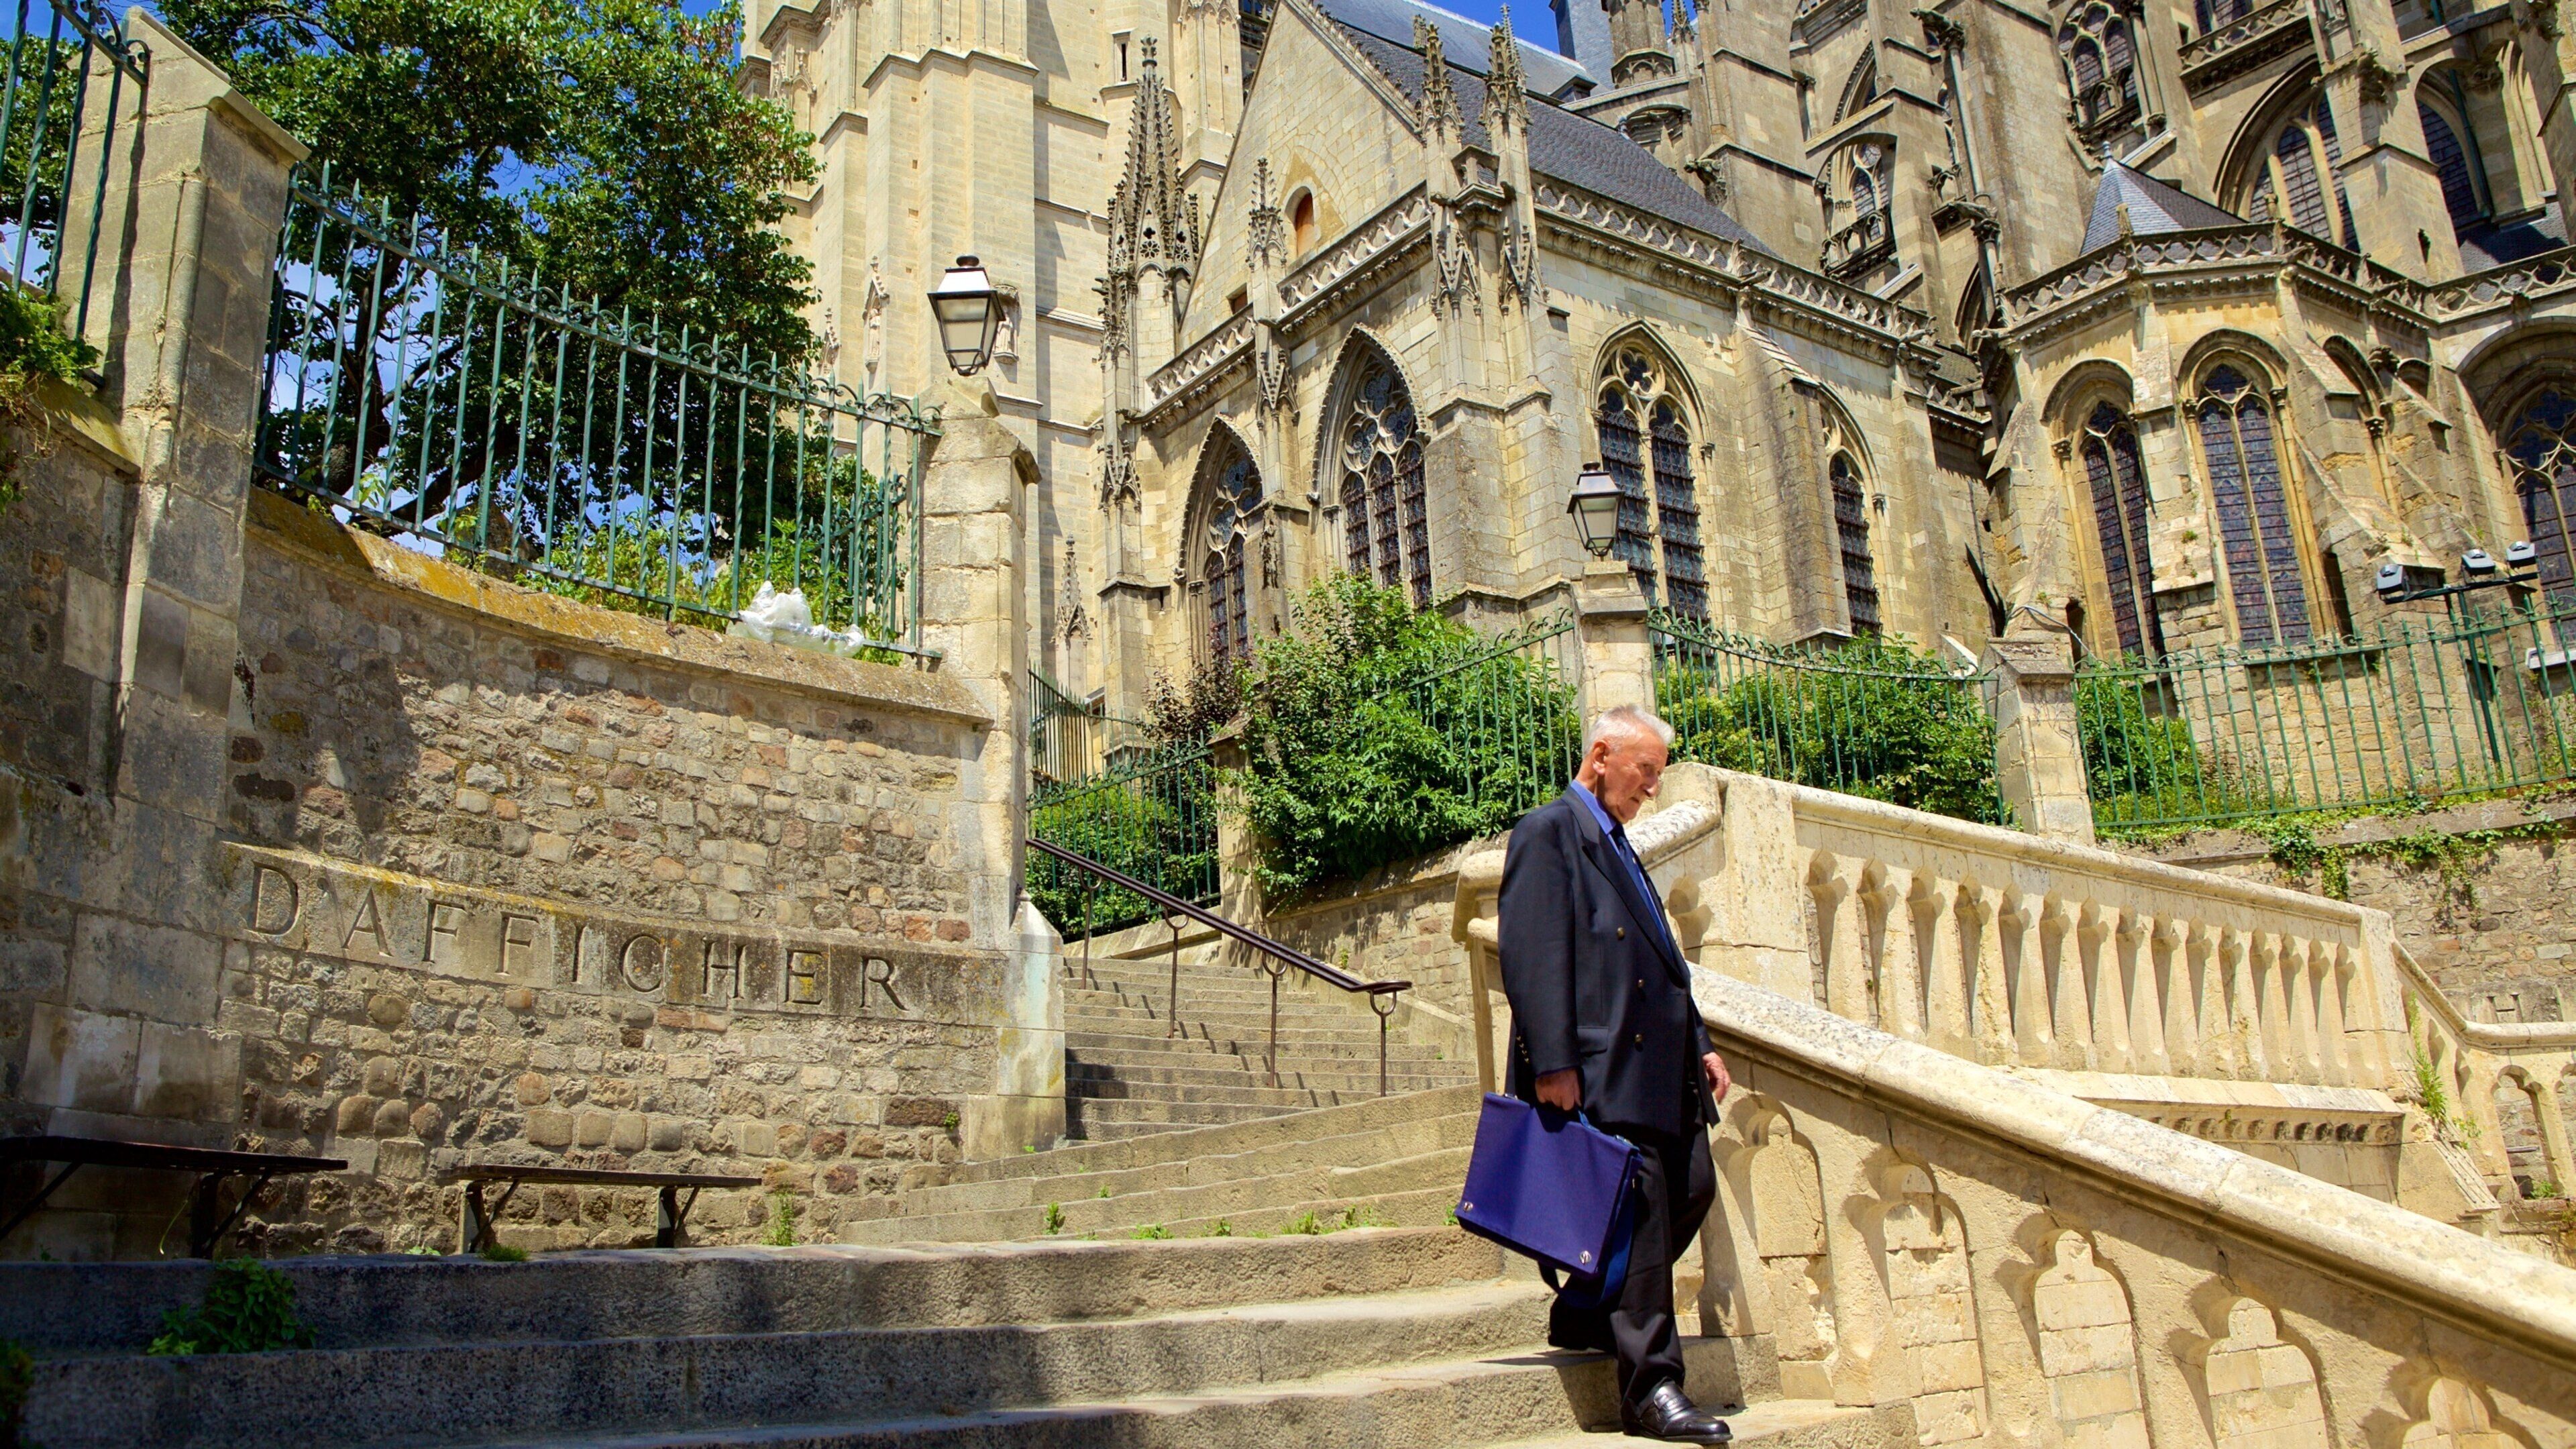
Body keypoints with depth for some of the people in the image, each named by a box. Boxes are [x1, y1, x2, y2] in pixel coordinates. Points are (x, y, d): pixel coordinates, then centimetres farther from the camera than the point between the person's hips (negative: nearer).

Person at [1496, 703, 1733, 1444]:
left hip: (1657, 1064, 10)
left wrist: (1699, 1043, 18)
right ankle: (1650, 1387, -3)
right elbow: (1532, 954, -15)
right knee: (1639, 1203, -10)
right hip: (1600, 1066, -10)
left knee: (1692, 1188, 7)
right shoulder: (1549, 831, -5)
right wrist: (1552, 1063, -21)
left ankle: (1586, 1319, 23)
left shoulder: (1616, 845, 25)